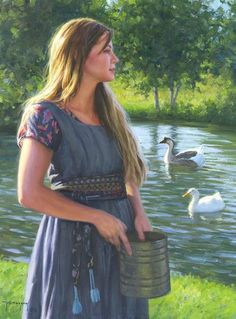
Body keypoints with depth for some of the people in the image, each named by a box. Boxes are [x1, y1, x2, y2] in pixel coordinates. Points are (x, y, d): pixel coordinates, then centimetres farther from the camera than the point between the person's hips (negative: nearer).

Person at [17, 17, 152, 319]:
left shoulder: (110, 112, 9)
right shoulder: (46, 115, -11)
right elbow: (29, 193, -18)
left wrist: (139, 214, -4)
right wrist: (97, 218, -15)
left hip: (119, 233, 6)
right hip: (73, 237, -6)